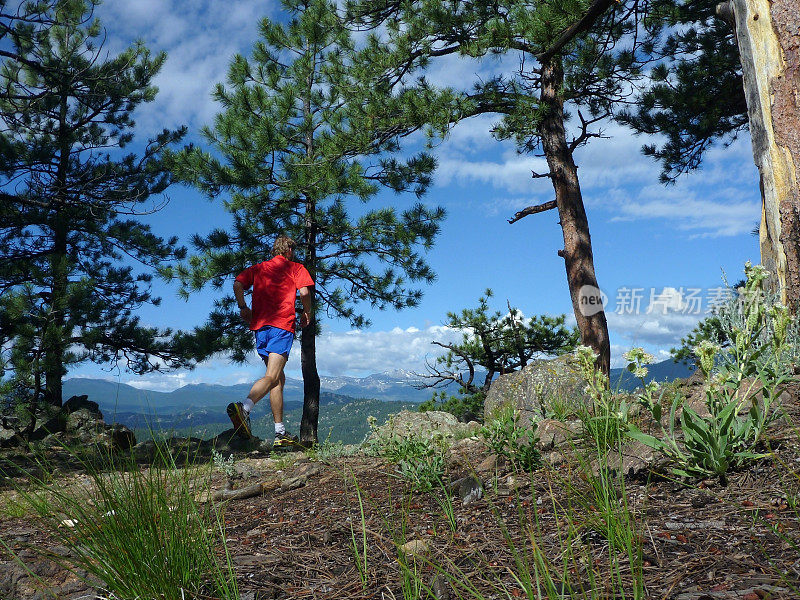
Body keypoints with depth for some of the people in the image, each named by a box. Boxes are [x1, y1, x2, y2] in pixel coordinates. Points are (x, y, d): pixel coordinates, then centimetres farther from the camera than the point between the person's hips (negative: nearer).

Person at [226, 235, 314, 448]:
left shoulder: (258, 268, 22)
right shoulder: (295, 268, 11)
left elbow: (237, 284, 5)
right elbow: (304, 292, -4)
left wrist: (243, 307, 12)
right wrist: (306, 313, 11)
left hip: (260, 326, 6)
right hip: (282, 325, -6)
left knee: (279, 378, 12)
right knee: (272, 377, -16)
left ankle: (280, 433, 11)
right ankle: (244, 408, -42)